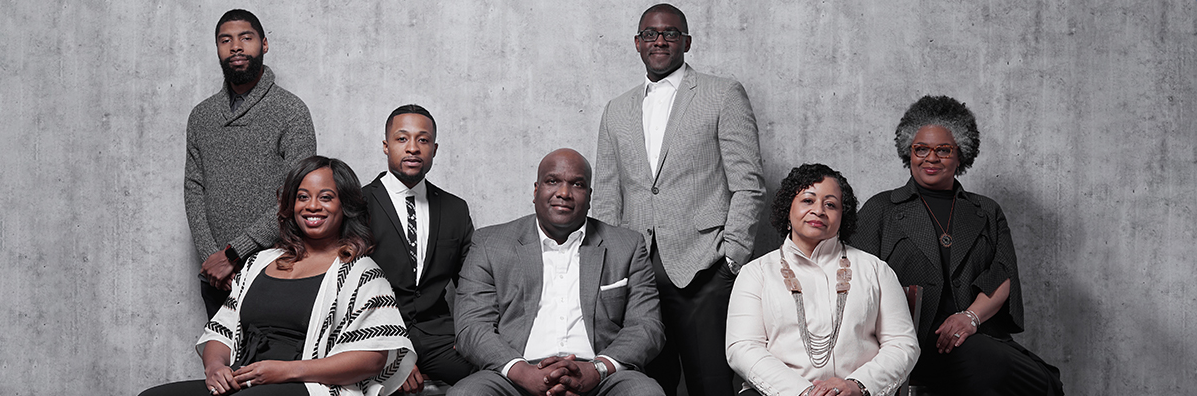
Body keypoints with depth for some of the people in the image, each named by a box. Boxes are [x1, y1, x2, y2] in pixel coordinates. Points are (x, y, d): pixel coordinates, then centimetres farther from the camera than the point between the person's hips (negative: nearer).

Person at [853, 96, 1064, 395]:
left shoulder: (988, 213, 22)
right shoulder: (880, 209, 15)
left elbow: (1004, 277, 9)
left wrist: (971, 317, -11)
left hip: (980, 335, 3)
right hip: (913, 338, -2)